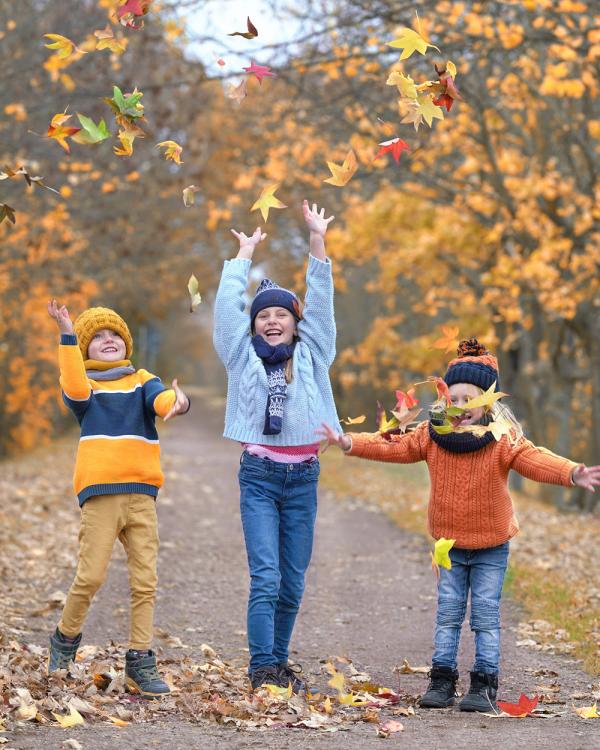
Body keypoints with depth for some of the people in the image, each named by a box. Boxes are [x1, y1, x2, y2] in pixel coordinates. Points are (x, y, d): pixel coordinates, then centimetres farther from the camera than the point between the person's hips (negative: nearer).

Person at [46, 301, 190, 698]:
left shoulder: (143, 381, 15)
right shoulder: (83, 384, 10)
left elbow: (161, 398, -7)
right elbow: (75, 389, -15)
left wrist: (177, 401, -32)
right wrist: (67, 334, -23)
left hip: (142, 494, 2)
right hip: (100, 493, -2)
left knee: (145, 581, -1)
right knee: (91, 576, -7)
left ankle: (140, 663, 4)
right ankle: (66, 639, 18)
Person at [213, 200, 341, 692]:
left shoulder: (312, 356, 9)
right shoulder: (243, 358, 7)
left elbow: (320, 301, 4)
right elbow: (228, 304, 3)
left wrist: (317, 241, 0)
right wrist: (246, 254, 12)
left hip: (303, 476, 2)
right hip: (259, 475, -2)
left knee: (294, 581, 5)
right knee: (266, 576, -12)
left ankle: (279, 660, 17)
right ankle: (262, 668, -12)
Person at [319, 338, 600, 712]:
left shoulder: (504, 440, -14)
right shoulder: (431, 435, -4)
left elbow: (536, 460, -26)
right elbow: (392, 446, 0)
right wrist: (349, 442, -8)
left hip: (491, 547, -3)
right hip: (449, 545, 3)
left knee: (486, 615, 0)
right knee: (448, 614, 8)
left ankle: (485, 685, 5)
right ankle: (442, 680, 15)